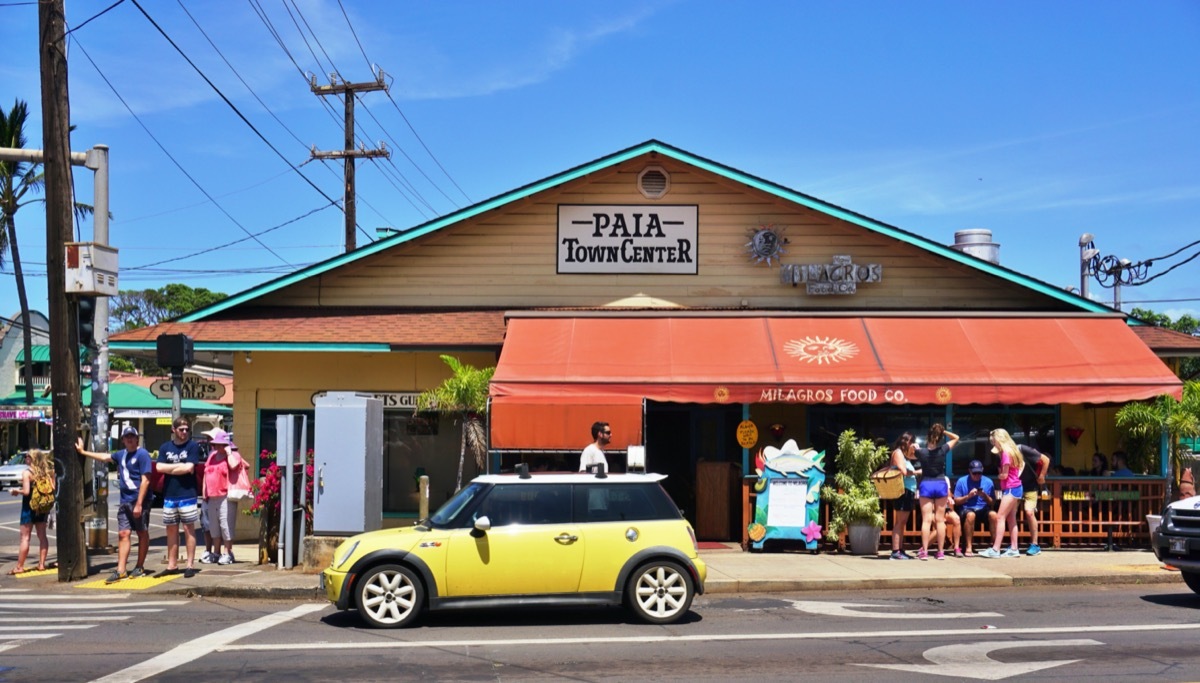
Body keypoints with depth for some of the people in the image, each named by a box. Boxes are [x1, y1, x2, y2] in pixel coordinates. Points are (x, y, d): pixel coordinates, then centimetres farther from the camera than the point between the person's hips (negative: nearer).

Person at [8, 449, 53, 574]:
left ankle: (19, 566, 1)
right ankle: (41, 564, 12)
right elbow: (53, 488, 0)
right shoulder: (47, 472, 2)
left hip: (29, 507, -5)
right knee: (42, 536, 11)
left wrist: (16, 490, -2)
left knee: (25, 537, -1)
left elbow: (26, 491, -20)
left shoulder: (27, 472, -13)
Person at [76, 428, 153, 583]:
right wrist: (83, 452, 38)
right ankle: (121, 571, -2)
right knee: (123, 534, 1)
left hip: (139, 501, -7)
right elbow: (105, 457, 31)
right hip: (125, 501, 7)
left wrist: (139, 504, -21)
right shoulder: (122, 454, 12)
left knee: (142, 534, 5)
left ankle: (140, 568, 13)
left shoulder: (142, 455, -11)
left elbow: (145, 481, -16)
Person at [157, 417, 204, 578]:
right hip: (169, 495, 4)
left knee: (188, 529, 0)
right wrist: (180, 466, -7)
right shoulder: (165, 447, 9)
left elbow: (189, 468, -12)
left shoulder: (193, 446, -1)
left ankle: (190, 565, 2)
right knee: (171, 530, 8)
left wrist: (169, 468, -2)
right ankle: (172, 565, 15)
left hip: (187, 494, -4)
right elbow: (159, 467, -2)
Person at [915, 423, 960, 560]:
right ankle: (940, 552, 8)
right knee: (940, 520, 5)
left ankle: (924, 551, -6)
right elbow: (956, 437, 9)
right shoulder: (943, 450, -6)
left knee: (926, 520, -2)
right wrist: (943, 431, 3)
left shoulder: (921, 452, -9)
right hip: (941, 485, 1)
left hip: (926, 485, -1)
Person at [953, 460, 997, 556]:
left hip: (983, 509, 2)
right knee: (970, 515, -38)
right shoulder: (962, 481, -1)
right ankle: (968, 547, -32)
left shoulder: (988, 482, 5)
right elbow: (956, 501, 0)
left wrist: (985, 496, -14)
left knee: (993, 514, -32)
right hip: (966, 509, -2)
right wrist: (968, 496, -17)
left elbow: (992, 502, 6)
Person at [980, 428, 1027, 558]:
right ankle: (1013, 549, 13)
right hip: (1015, 487, 10)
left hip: (1011, 488, -10)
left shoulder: (1006, 453, -17)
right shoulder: (1011, 450, 11)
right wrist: (1017, 475, 9)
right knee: (1011, 518, 11)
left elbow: (1004, 475, -16)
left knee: (1000, 517, -11)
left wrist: (998, 475, 4)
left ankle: (995, 549, -15)